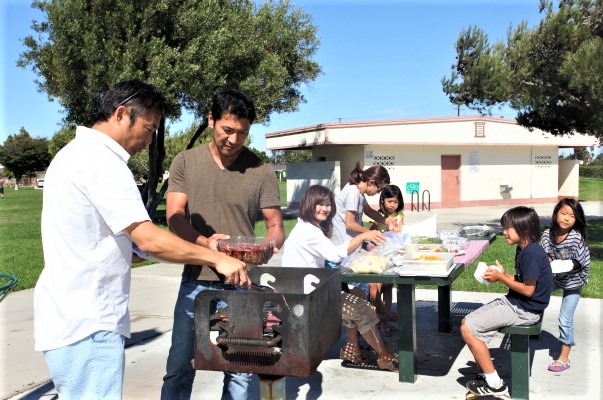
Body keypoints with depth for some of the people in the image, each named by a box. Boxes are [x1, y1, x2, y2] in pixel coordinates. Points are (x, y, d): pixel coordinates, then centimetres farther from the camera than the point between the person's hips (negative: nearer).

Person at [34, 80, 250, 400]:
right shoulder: (101, 161, -18)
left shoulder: (75, 154, 15)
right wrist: (216, 258, -16)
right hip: (86, 325, -11)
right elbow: (148, 239, -24)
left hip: (69, 317, 11)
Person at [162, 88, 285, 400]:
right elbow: (174, 217, -6)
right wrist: (205, 242, -25)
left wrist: (268, 246, -22)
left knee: (240, 371, 9)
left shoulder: (261, 171, -2)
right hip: (196, 281, 1)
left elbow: (276, 226, 1)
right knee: (179, 367, 8)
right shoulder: (185, 162, 0)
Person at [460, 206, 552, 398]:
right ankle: (483, 376, 9)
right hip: (513, 302, 11)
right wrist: (503, 274, -1)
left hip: (524, 310, -11)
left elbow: (528, 289, -22)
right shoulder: (523, 249, 10)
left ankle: (495, 384, -4)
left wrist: (501, 278, -13)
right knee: (468, 322, 6)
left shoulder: (532, 254, -21)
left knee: (468, 329, -15)